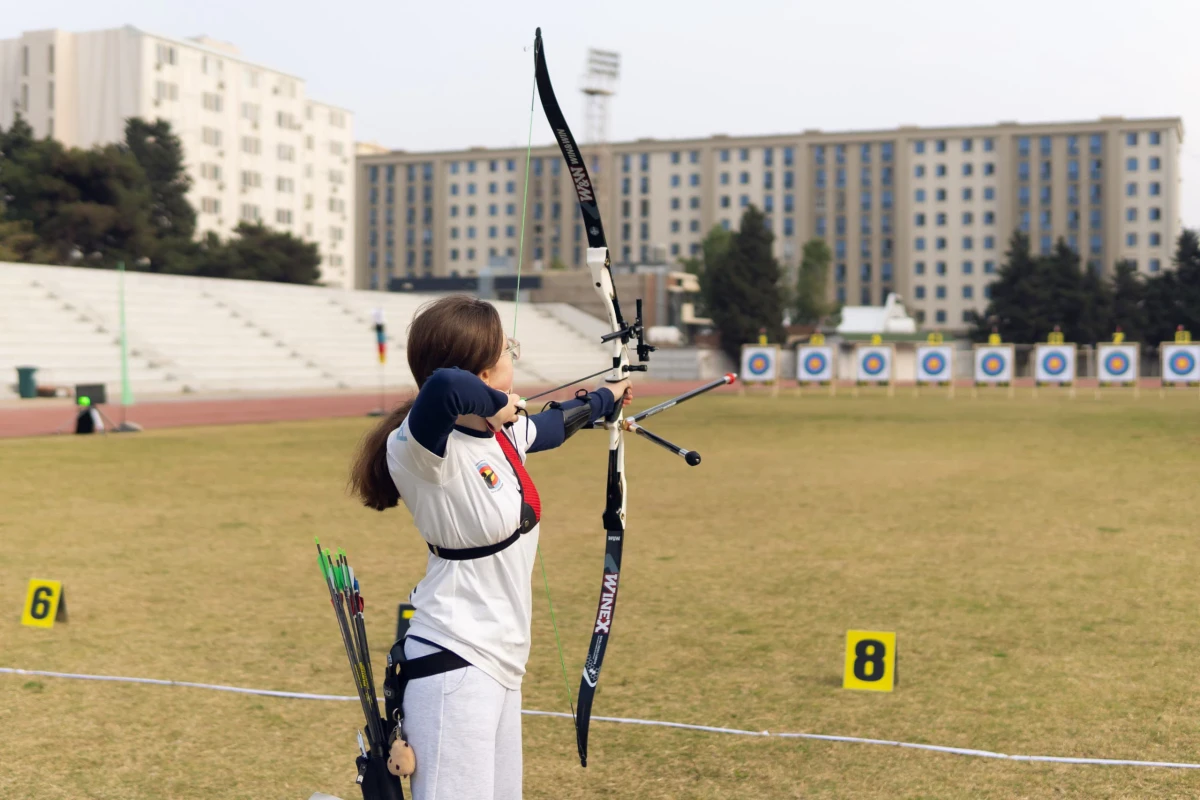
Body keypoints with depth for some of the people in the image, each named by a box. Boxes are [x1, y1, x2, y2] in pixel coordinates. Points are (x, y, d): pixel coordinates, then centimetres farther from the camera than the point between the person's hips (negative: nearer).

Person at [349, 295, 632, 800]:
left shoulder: (504, 433, 5)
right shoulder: (423, 450, -21)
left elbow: (553, 425, 28)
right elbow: (444, 386, -44)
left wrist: (605, 399, 46)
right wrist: (493, 402, -23)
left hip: (498, 661, 8)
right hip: (454, 668, -8)